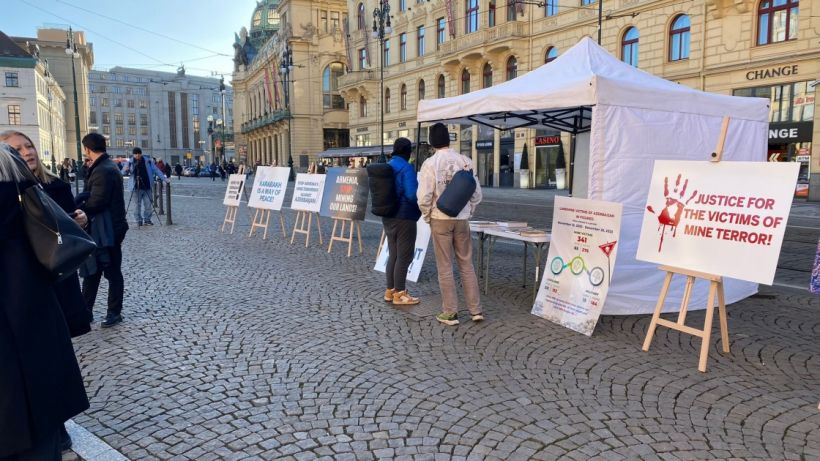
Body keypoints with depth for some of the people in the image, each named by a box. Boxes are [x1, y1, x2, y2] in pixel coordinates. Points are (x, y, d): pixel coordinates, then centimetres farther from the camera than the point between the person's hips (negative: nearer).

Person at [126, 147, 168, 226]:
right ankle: (138, 220, 10)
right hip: (136, 188, -1)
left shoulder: (148, 161, 5)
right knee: (137, 204, 1)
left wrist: (164, 178, -1)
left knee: (148, 204, 1)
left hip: (147, 187, 1)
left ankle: (147, 220, 11)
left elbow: (156, 170, 6)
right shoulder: (131, 162, 3)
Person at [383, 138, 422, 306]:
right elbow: (412, 195, -23)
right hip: (404, 218, -8)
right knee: (404, 256, 2)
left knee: (393, 254, 17)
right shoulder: (406, 168, -16)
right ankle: (399, 294, 7)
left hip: (388, 217, 8)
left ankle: (390, 290, 23)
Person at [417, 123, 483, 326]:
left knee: (445, 267, 6)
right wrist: (468, 212, 14)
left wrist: (427, 217, 2)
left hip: (440, 219, -3)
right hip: (462, 219, 3)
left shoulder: (430, 163, -10)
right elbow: (477, 193, 2)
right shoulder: (465, 161, 0)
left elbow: (424, 197, -14)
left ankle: (450, 313, 11)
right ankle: (475, 310, 16)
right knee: (466, 265, 13)